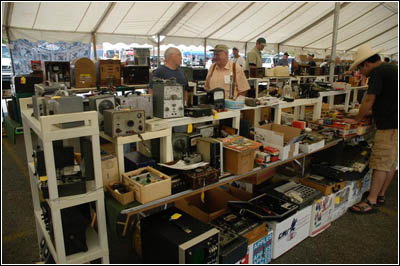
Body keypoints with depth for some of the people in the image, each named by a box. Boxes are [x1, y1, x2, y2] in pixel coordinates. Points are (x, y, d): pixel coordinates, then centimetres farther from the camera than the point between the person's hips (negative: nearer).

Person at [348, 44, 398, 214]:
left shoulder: (377, 72, -11)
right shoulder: (391, 69, 19)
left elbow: (369, 100, -14)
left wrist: (357, 119, 0)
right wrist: (369, 112, 24)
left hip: (389, 125, -10)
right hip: (393, 123, 10)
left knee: (381, 163, -7)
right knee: (391, 162, 14)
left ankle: (371, 201, -1)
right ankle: (380, 195, 25)